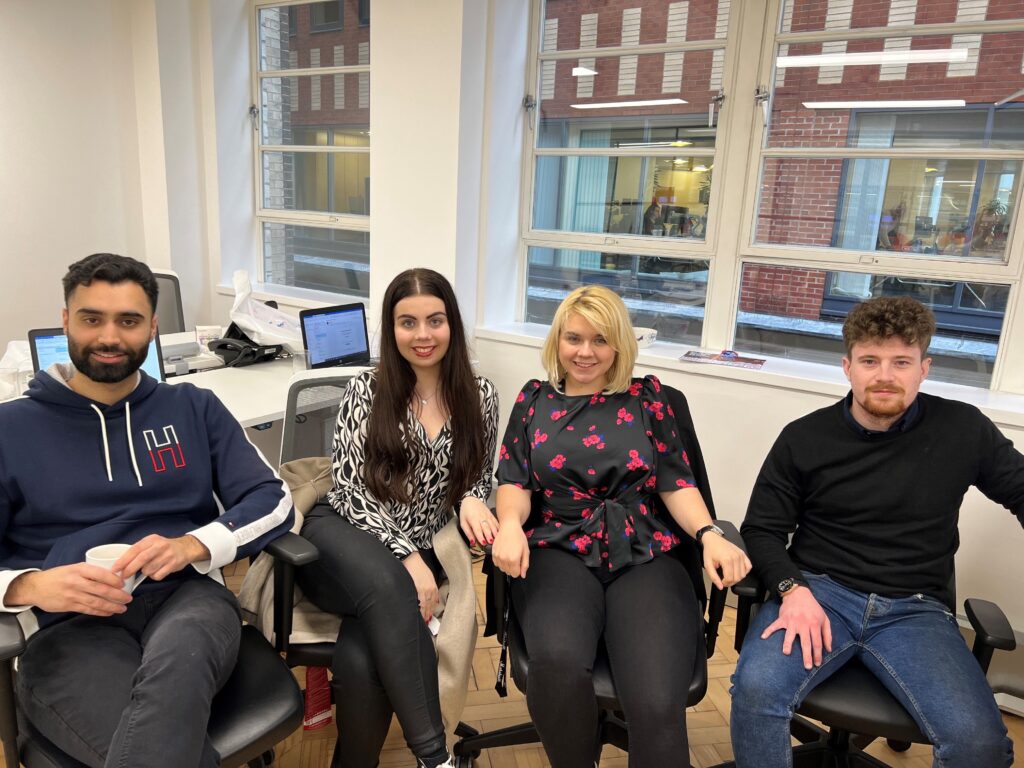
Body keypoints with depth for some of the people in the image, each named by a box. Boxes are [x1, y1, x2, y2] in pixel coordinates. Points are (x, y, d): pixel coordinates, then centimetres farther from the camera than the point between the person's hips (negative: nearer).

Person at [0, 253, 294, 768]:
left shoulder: (193, 408, 15)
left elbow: (274, 501, 6)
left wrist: (192, 545, -11)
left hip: (184, 595, 2)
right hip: (66, 623, -1)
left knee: (177, 658, -37)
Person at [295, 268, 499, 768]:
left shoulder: (479, 395, 5)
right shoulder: (365, 391, -2)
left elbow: (478, 480, 13)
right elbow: (350, 491, -8)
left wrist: (471, 501, -14)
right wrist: (407, 558, -21)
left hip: (416, 554, 2)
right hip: (344, 541, -1)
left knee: (361, 654, -31)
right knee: (387, 586, -38)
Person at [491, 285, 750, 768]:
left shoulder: (645, 396, 13)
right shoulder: (534, 400, 15)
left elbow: (675, 482, 8)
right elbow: (514, 482, 8)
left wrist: (709, 535, -11)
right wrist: (509, 524, -15)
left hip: (643, 555, 0)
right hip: (559, 552, 1)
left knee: (657, 703, -28)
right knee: (557, 664, -31)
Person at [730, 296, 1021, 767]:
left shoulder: (962, 429, 3)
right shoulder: (804, 438, 1)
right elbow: (762, 529, 5)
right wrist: (792, 589, -14)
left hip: (915, 610, 1)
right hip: (818, 591, -1)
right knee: (755, 689, -29)